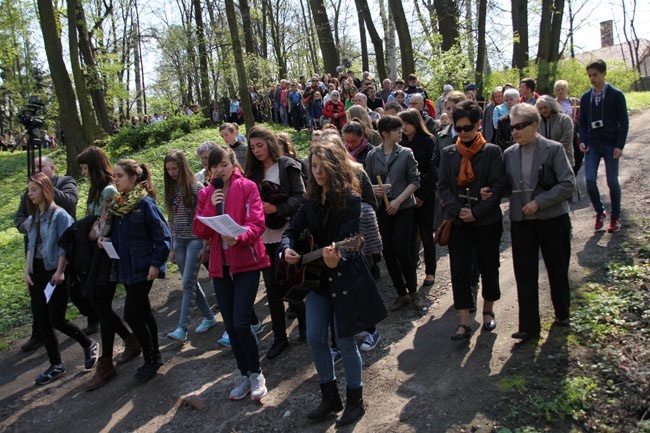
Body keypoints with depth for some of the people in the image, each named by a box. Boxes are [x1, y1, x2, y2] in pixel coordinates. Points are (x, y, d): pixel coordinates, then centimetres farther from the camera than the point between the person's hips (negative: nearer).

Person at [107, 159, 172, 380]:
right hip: (125, 268, 8)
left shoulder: (145, 203, -14)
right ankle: (154, 356, 28)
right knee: (143, 312, 15)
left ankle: (151, 359, 10)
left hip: (142, 268, -8)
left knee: (132, 314, -6)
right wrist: (105, 240, -2)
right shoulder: (118, 204, 8)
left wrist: (156, 264, -17)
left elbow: (163, 236, -15)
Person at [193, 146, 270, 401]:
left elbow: (257, 223, -11)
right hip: (220, 265, 5)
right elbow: (200, 231, 2)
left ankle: (256, 374, 12)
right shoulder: (205, 194, 10)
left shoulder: (247, 187, -2)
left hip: (247, 262, -4)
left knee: (241, 323, -12)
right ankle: (245, 376, 26)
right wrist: (211, 206, -11)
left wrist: (239, 237, -29)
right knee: (230, 326, 8)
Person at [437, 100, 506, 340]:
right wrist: (458, 210, -13)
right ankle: (464, 323, 5)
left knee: (488, 267, 11)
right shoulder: (448, 153, 5)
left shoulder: (492, 152, -2)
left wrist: (476, 212, -15)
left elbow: (497, 186, -8)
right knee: (459, 271, 0)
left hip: (487, 221, -1)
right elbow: (443, 186, 1)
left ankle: (488, 310, 32)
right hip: (457, 221, 2)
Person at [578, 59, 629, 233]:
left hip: (611, 144, -3)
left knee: (612, 181, 1)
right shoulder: (585, 97, 8)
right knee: (589, 179, -9)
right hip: (592, 145, 3)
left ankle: (616, 217, 17)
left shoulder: (616, 95, -2)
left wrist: (619, 145, -11)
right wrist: (582, 141, -2)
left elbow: (624, 122, -3)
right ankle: (599, 212, 13)